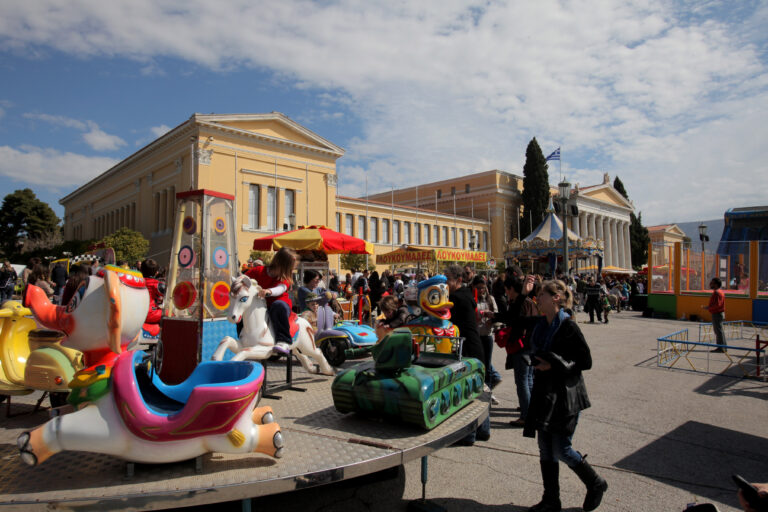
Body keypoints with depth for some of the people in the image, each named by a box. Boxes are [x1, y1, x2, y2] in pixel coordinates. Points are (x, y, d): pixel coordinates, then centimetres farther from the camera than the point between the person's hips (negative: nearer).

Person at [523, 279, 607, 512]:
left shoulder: (568, 326, -16)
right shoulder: (540, 325, 6)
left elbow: (586, 362, -14)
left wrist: (554, 366, -20)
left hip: (565, 396, -7)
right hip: (544, 394, 7)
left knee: (561, 450, 0)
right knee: (545, 450, 12)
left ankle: (596, 484, 27)